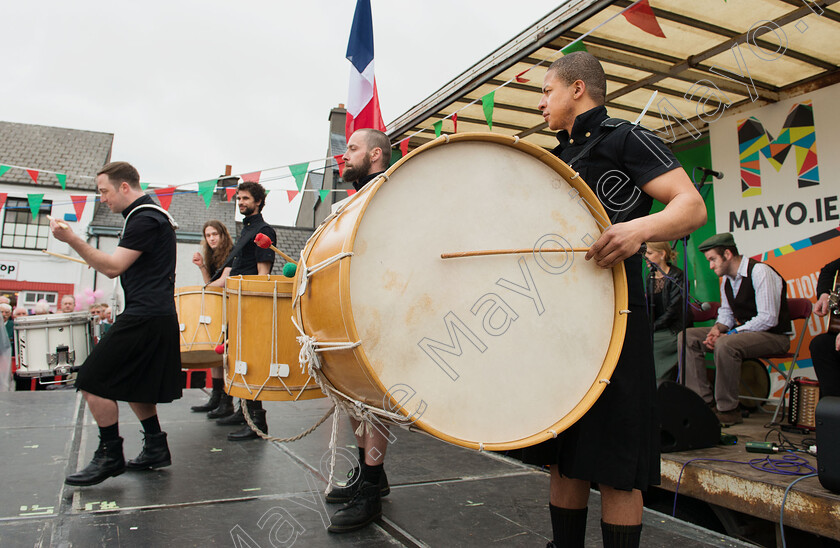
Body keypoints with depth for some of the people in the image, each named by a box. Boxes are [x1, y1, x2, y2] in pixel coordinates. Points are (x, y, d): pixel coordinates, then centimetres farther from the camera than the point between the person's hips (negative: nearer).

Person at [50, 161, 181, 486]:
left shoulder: (144, 219, -14)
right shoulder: (154, 215, 18)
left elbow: (113, 268, -19)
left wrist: (71, 239, -21)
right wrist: (105, 260, 19)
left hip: (145, 318, -11)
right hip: (158, 315, 11)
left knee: (93, 382, -6)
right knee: (131, 383, 17)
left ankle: (110, 457, 4)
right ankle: (156, 449, 23)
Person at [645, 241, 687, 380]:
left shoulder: (677, 276, -8)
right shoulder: (650, 277, 13)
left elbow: (673, 310, -14)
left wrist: (652, 327, -17)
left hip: (673, 331, -6)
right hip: (656, 330, 6)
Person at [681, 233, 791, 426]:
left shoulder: (760, 271, -17)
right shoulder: (726, 278, 9)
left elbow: (768, 318, -23)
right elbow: (726, 312, 16)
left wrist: (730, 334, -24)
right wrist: (718, 328, -7)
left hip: (773, 336, -9)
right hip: (744, 331, 9)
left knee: (725, 345, -37)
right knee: (688, 337, -6)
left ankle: (728, 410, -21)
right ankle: (702, 401, -9)